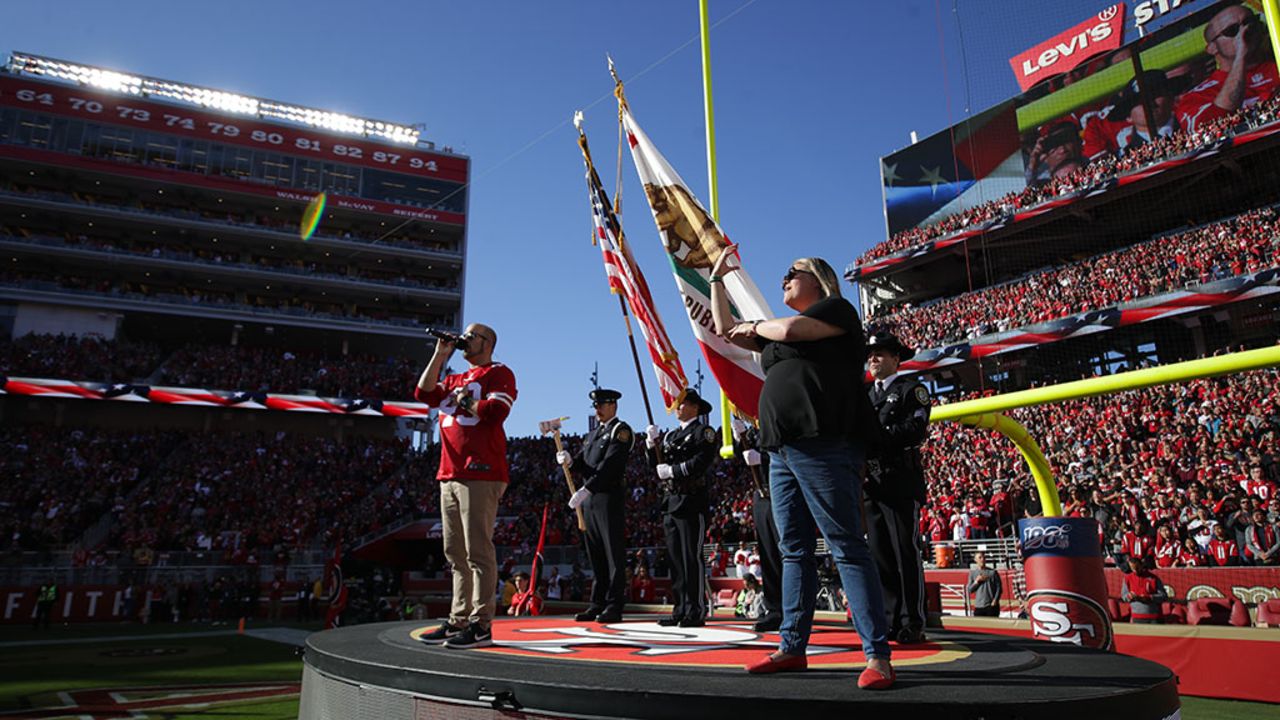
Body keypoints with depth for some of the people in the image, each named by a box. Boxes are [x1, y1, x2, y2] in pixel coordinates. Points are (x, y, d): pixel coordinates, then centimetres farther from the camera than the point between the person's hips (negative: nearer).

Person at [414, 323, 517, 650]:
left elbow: (495, 411, -14)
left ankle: (480, 625, -6)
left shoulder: (499, 374, 2)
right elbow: (424, 394, 14)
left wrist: (463, 402, 1)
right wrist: (440, 355, 14)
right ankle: (458, 620, 18)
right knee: (456, 554, 11)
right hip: (450, 475, 9)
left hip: (480, 475, -9)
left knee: (477, 551, -9)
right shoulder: (456, 380, 26)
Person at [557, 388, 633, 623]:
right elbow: (582, 466, 15)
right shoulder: (592, 435, 22)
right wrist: (569, 461, -8)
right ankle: (597, 604, 15)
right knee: (595, 554, 10)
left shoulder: (621, 431, -4)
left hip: (610, 498, -8)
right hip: (590, 500, 8)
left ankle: (614, 607, -2)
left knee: (614, 553, -4)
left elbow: (609, 466, -16)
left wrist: (585, 490, -23)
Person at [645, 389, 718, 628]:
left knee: (692, 557, -7)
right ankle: (680, 610, 14)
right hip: (671, 502, 7)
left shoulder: (704, 432, -1)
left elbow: (699, 464, -15)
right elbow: (658, 467, 17)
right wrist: (652, 445, 3)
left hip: (691, 502, -7)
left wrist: (672, 470, -12)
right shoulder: (671, 435, 21)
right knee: (675, 558, 9)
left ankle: (696, 612, -2)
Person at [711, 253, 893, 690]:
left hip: (823, 444, -9)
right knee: (794, 550, 9)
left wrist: (754, 325, 7)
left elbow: (790, 330, -13)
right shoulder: (776, 330, 27)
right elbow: (724, 330, 33)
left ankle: (877, 656, -9)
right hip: (783, 450, 9)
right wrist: (717, 280, 31)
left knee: (847, 547, -11)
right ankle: (792, 648, 15)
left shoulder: (836, 308, 5)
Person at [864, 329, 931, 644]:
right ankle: (890, 621, 12)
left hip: (901, 484, -6)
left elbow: (916, 429, -10)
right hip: (872, 485, 6)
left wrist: (875, 437, -16)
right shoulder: (865, 396, 24)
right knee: (880, 556, 6)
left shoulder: (912, 388, 5)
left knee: (906, 554, -5)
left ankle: (912, 624, 0)